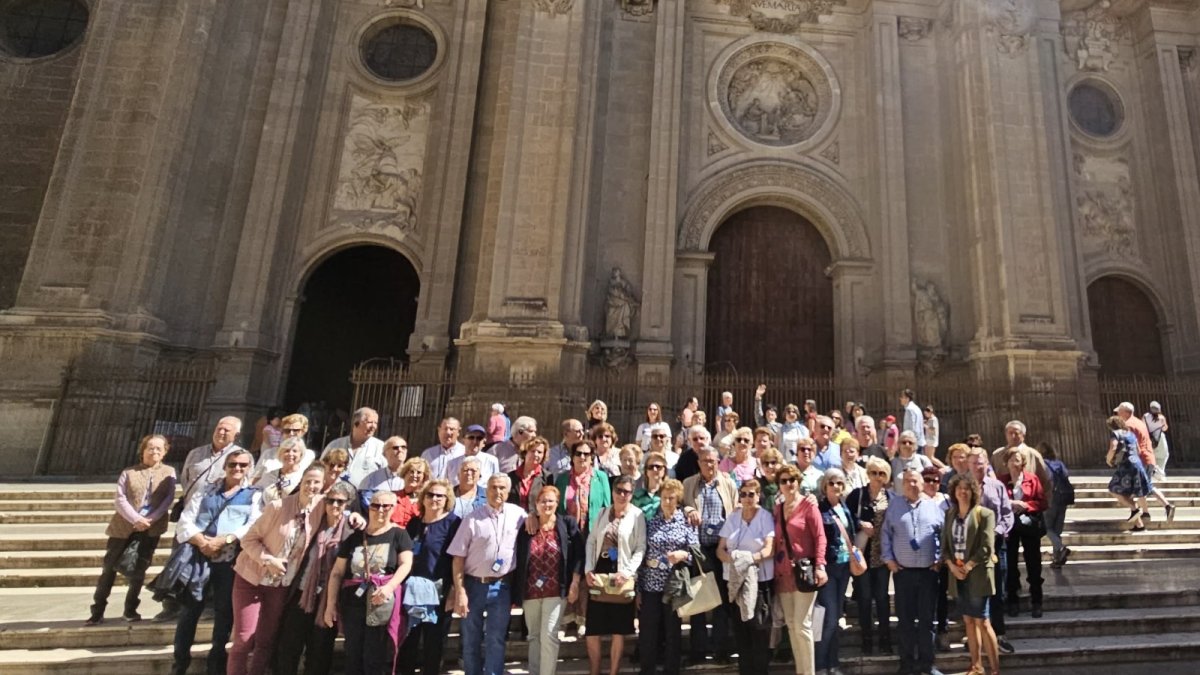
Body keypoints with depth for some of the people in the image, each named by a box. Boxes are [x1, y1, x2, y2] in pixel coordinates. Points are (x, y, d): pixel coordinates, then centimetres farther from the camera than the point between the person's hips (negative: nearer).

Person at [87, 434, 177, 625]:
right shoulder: (129, 472, 2)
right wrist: (136, 519, -19)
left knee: (139, 570, 5)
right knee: (109, 568, 5)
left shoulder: (169, 472, 3)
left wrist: (150, 519, -17)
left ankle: (130, 610, 19)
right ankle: (97, 611, 19)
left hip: (151, 528, 0)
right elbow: (120, 499, -5)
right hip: (123, 527, 0)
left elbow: (168, 499, -4)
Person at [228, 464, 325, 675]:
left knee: (266, 641, 11)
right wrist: (269, 560, -24)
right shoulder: (278, 507, -19)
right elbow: (249, 539, -12)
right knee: (244, 639, -1)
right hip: (252, 578, -3)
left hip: (282, 584, 3)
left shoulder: (321, 506, -11)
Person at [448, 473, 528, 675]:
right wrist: (460, 592, -9)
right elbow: (458, 558, -5)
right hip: (474, 585, 0)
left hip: (502, 586, 1)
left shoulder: (518, 514, -2)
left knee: (496, 640, 6)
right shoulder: (473, 519, -7)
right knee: (471, 640, 13)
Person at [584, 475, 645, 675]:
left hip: (622, 576, -3)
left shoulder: (637, 515, -3)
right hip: (599, 572, 3)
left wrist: (627, 572, -18)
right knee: (593, 629, 7)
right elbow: (591, 542, 7)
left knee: (618, 630, 7)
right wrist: (588, 570, -4)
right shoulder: (603, 512, 9)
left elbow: (641, 548, -8)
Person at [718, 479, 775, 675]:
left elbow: (770, 549, -11)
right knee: (739, 629, 8)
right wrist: (731, 559, -15)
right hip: (734, 580, 4)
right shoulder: (732, 517, 9)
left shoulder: (766, 517, -2)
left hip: (760, 579, -4)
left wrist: (751, 558, -27)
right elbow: (720, 549, 6)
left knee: (759, 628, -3)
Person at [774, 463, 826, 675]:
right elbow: (776, 541, 13)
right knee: (791, 625, 10)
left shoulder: (808, 504, -3)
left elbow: (820, 536, -9)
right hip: (783, 573, 6)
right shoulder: (777, 508, 13)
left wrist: (820, 566, -18)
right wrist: (776, 568, 8)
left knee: (802, 625, -6)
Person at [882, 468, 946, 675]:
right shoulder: (894, 506, 1)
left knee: (927, 618, 9)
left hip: (928, 571, 0)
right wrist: (888, 559, -2)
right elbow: (886, 534, 2)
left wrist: (940, 559, 0)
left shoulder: (933, 506, 1)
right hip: (903, 571, 0)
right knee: (905, 619, 6)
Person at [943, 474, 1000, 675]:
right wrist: (952, 566, -7)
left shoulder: (984, 514, -5)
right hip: (956, 575, 5)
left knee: (982, 622, -4)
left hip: (977, 575, -5)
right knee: (969, 621, 11)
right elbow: (944, 546, 8)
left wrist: (967, 567, -14)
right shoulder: (949, 514, 9)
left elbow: (986, 548, -12)